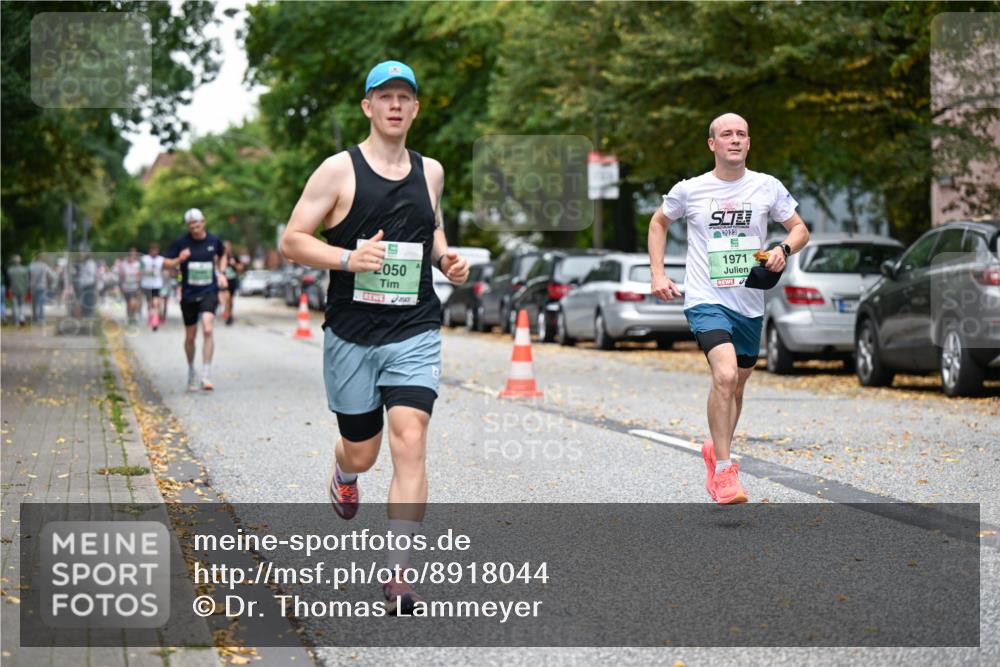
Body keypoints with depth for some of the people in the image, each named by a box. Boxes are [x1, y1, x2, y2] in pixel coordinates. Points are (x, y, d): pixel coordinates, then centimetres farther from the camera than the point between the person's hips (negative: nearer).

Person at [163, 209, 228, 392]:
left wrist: (221, 273, 8)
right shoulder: (181, 243, -4)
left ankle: (206, 374, -19)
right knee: (190, 337, 10)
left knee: (208, 329, -21)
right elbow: (165, 263, -1)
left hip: (209, 292, -1)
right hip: (189, 294, 1)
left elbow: (222, 255, 23)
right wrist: (179, 260, -21)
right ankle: (191, 371, 33)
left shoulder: (214, 241, 2)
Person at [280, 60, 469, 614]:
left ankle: (398, 575, -12)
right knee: (361, 453, 11)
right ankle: (342, 475, 51)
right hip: (351, 334, -1)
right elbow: (292, 241, -5)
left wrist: (446, 259, 7)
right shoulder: (339, 169, -4)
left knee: (409, 444, -15)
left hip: (415, 333, 2)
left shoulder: (430, 171, 9)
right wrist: (349, 258, -21)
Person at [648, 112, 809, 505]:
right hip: (706, 300, -4)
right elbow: (658, 223, 16)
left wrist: (784, 249, -11)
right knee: (725, 375, -24)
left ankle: (715, 451, 41)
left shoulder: (768, 187, 2)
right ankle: (722, 470, -16)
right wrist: (658, 274, 6)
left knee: (737, 384, 15)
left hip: (750, 303, 4)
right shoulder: (689, 190, -2)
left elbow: (800, 229, 12)